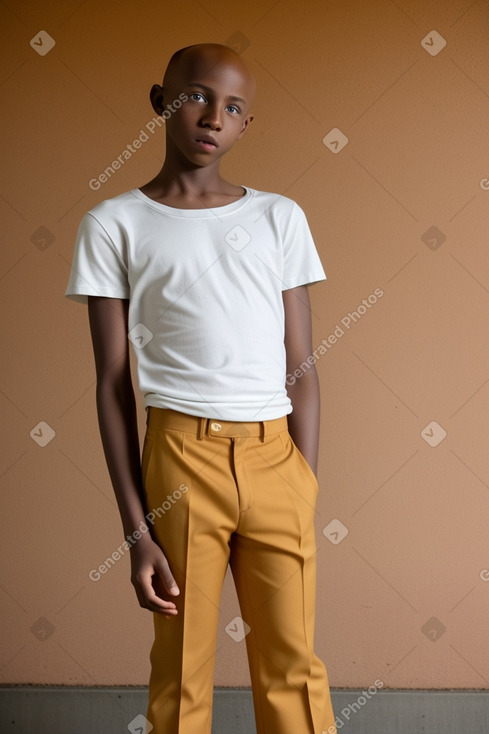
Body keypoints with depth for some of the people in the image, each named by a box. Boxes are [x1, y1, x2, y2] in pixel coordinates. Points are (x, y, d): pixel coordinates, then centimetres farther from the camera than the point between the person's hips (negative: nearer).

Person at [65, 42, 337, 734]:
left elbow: (302, 369, 10)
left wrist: (306, 498, 3)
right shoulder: (115, 224, 5)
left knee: (294, 667, 5)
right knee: (182, 673, 6)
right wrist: (137, 531, -2)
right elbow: (113, 384, 2)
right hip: (183, 455, -2)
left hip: (276, 457, 2)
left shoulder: (280, 218, 11)